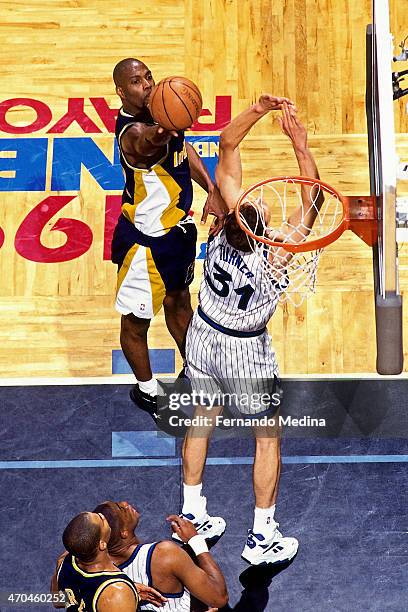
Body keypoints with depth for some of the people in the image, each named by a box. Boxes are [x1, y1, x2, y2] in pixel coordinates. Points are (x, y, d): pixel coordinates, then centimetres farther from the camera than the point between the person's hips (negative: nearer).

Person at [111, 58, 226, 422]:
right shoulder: (132, 132, -30)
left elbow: (184, 149, 12)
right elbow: (145, 142, -55)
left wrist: (212, 191, 0)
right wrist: (164, 131, -78)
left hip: (178, 229, 9)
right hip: (146, 241, -8)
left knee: (178, 302, 29)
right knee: (135, 323, 10)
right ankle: (147, 391, 33)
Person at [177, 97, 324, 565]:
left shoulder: (228, 224, -25)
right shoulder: (275, 254, -34)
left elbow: (227, 146, -21)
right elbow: (314, 202, -29)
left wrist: (258, 111, -31)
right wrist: (300, 144, -35)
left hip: (202, 338, 5)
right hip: (245, 354, -5)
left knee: (202, 419, 22)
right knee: (268, 437, 13)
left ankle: (193, 517, 35)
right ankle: (262, 539, 20)